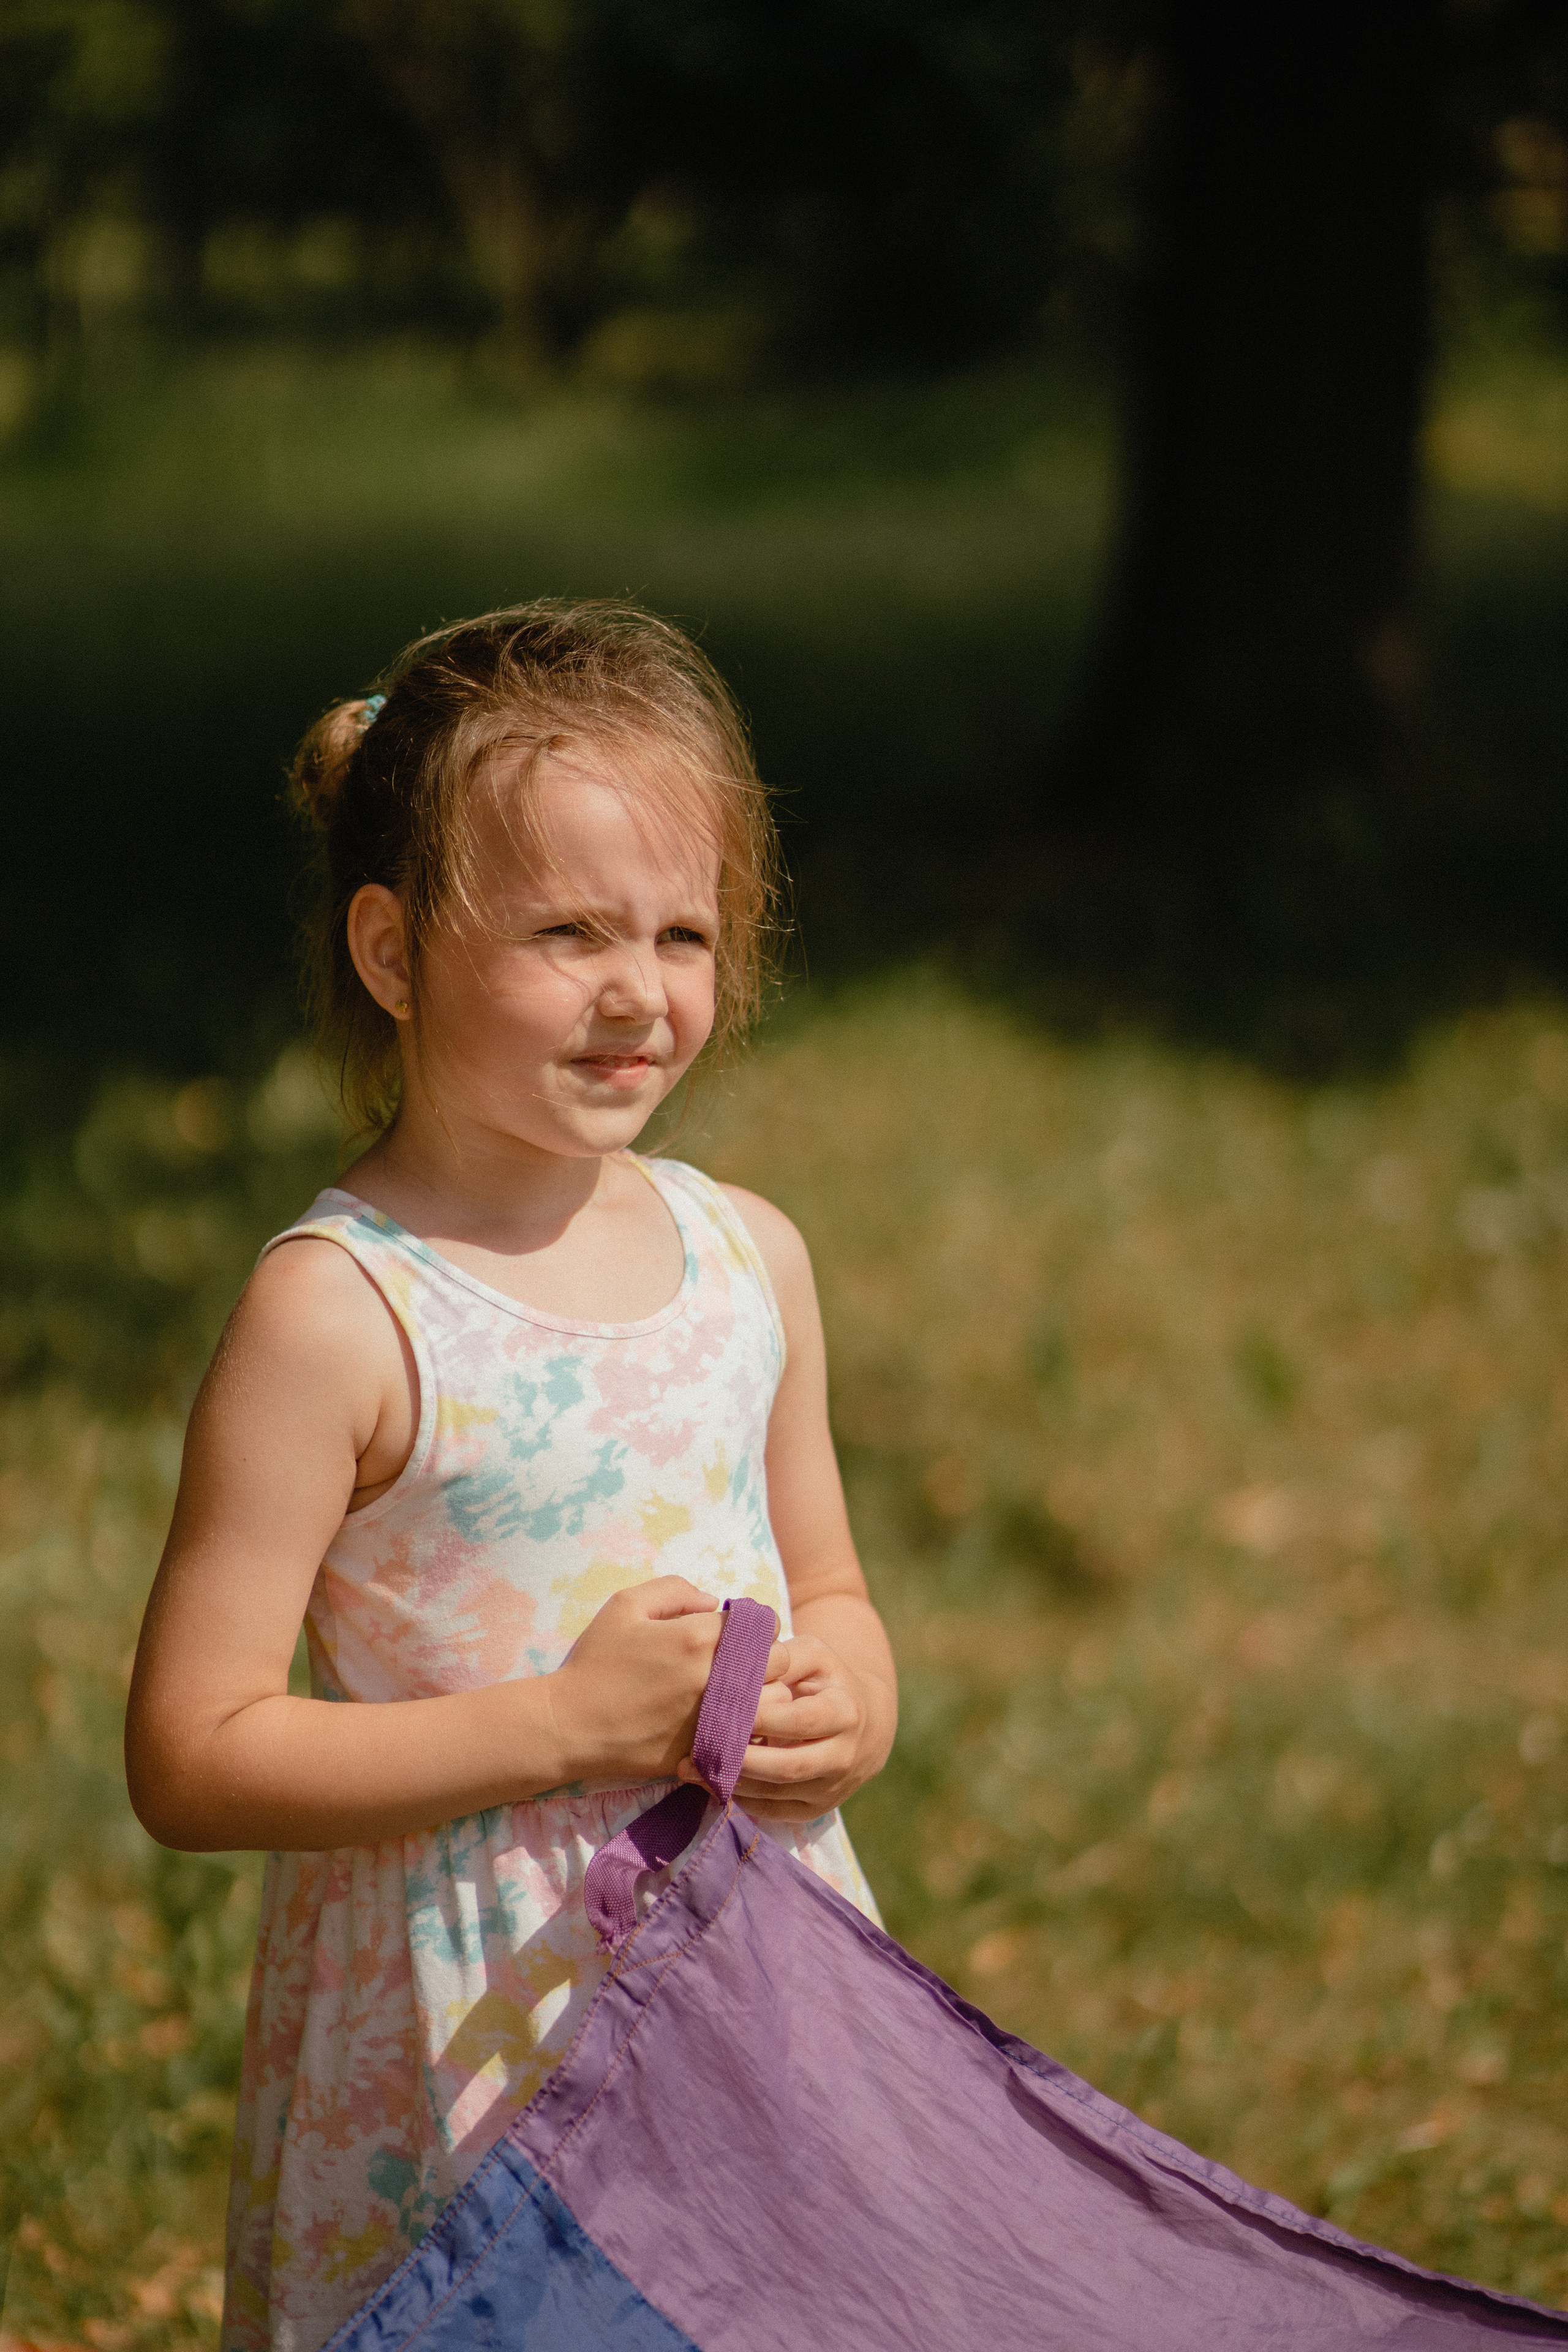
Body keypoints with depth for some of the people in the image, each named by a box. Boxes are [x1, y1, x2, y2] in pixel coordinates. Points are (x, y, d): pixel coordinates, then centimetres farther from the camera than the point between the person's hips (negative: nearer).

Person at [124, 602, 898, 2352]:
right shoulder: (335, 1319, -15)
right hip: (464, 2039, -5)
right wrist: (565, 1721, -21)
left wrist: (849, 1706, -3)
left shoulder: (750, 1258, 4)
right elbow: (188, 1762, -17)